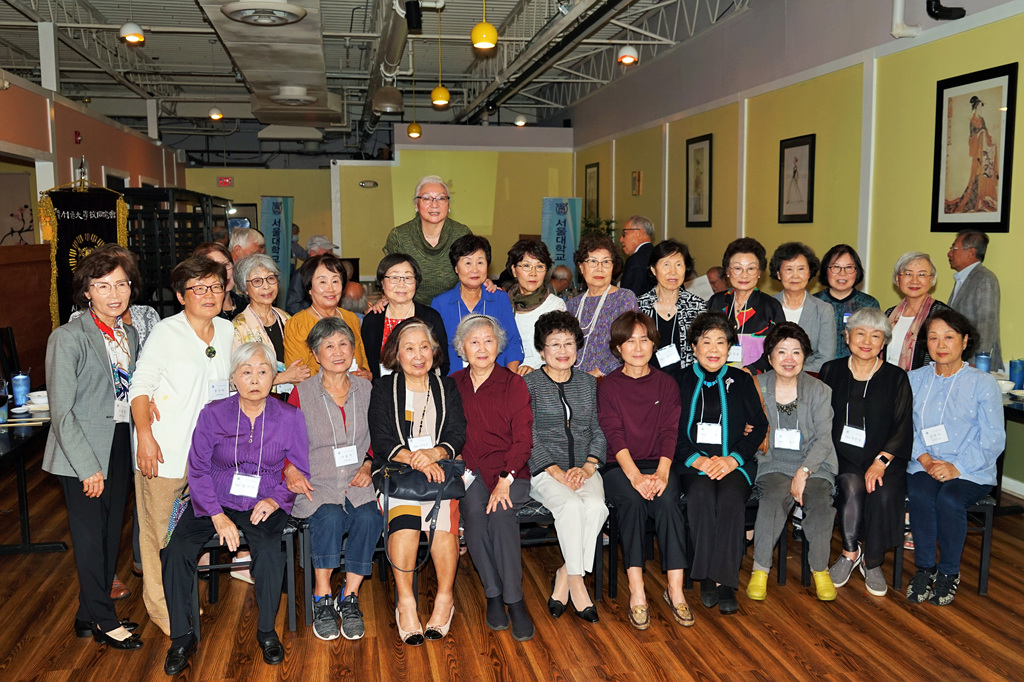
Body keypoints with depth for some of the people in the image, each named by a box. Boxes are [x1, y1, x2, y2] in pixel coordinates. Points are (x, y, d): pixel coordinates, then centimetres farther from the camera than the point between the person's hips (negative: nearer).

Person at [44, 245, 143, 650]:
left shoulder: (130, 334, 7)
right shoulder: (68, 337, -13)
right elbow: (61, 411, -15)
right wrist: (88, 466, -17)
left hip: (120, 447, 6)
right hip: (82, 452, -6)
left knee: (110, 533, 14)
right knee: (90, 536, 4)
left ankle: (90, 614, 29)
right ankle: (103, 621, 19)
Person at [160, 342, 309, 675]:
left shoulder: (289, 417, -3)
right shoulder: (213, 414, -3)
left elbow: (300, 471, 3)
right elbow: (198, 469, -2)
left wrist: (276, 499, -15)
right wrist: (217, 516, -13)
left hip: (263, 504, -1)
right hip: (214, 502, 1)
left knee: (270, 551, -30)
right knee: (177, 551, -23)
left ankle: (266, 632, -5)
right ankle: (182, 637, -1)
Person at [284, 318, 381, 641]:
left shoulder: (366, 390, 12)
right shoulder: (301, 394, 5)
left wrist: (368, 465, 0)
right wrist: (291, 471, -11)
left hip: (358, 483, 2)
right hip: (316, 484, -1)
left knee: (369, 517, -30)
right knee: (330, 517, -33)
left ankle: (349, 598, -13)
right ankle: (322, 599, -15)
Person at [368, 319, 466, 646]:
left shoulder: (447, 386, 15)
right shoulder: (383, 389, 9)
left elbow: (457, 435, 4)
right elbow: (382, 442, -3)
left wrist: (434, 454, -18)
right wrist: (414, 459, -21)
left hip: (440, 467, 1)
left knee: (445, 511, -31)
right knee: (403, 514, -32)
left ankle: (444, 598, -19)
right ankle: (405, 603, -23)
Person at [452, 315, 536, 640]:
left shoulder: (513, 384, 6)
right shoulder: (453, 385, 13)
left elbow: (523, 439, -1)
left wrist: (505, 479, -14)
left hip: (510, 471, -2)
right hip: (468, 472, 2)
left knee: (501, 513, -30)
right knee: (474, 511, -28)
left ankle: (514, 599, -18)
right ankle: (493, 594, -11)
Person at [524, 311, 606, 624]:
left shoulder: (589, 383, 15)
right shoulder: (529, 384, 2)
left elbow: (600, 432, 11)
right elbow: (528, 438, -4)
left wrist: (587, 467, -6)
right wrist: (556, 471, -15)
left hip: (584, 469, 3)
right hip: (543, 470, -3)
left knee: (596, 505, -28)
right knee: (570, 505, -32)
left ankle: (564, 576, -13)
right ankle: (576, 583, -18)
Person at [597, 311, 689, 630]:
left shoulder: (666, 384, 11)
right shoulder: (608, 386, 5)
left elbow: (670, 432, 0)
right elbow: (614, 435, -7)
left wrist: (661, 473, -18)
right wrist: (635, 475, -23)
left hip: (658, 464, 1)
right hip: (619, 466, -1)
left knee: (667, 501, -31)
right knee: (633, 500, -33)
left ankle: (675, 589, -26)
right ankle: (636, 592, -30)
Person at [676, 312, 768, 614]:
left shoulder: (741, 380, 14)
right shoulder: (680, 381, 10)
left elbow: (760, 426, 7)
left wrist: (733, 459, -9)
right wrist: (696, 459, -13)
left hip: (734, 462, 1)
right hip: (692, 464, 0)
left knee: (731, 496, -31)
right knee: (701, 493, -32)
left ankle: (724, 580, -26)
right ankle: (708, 577, -23)